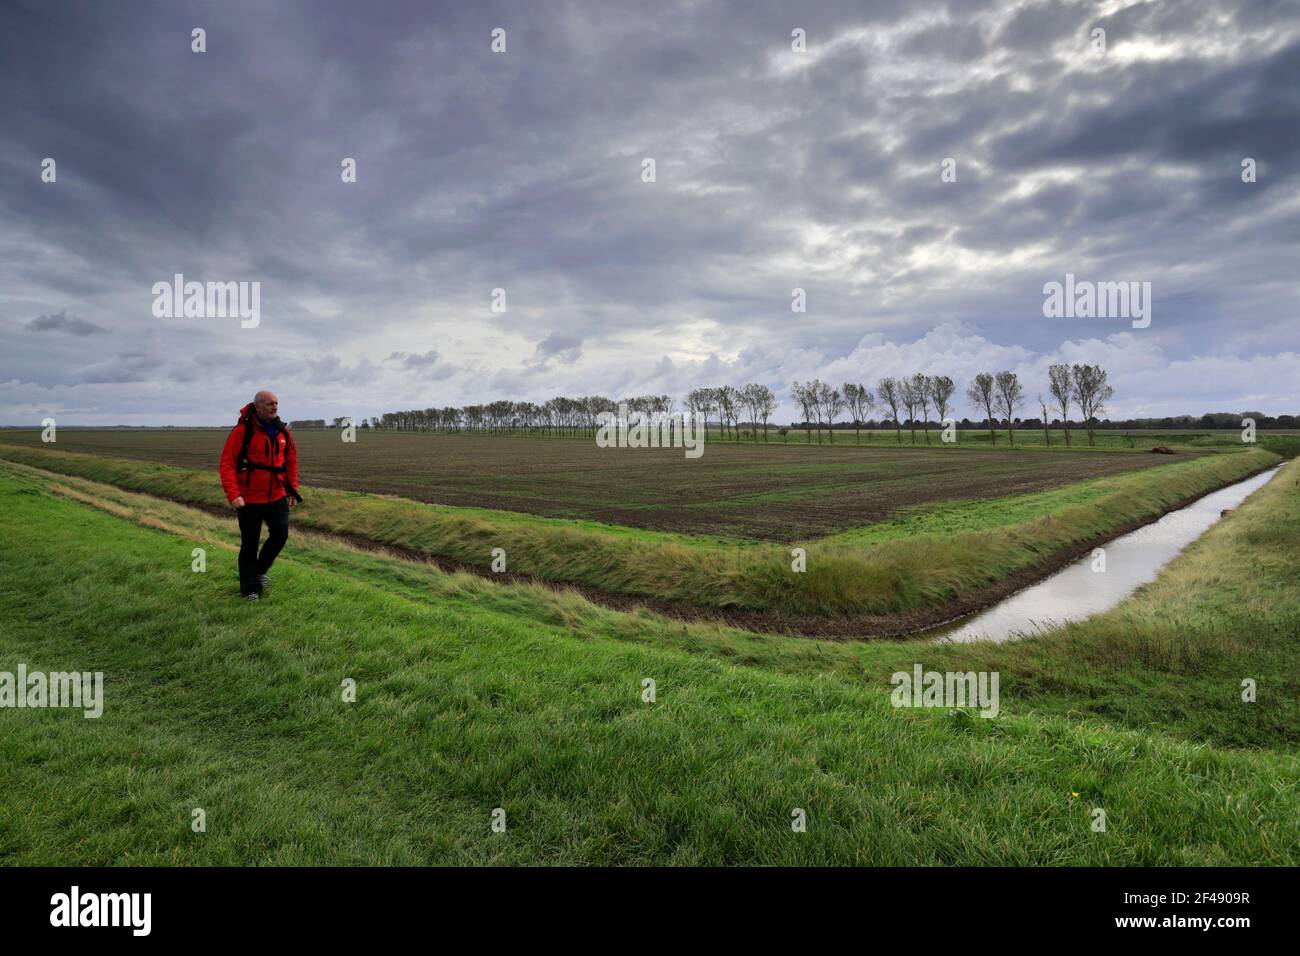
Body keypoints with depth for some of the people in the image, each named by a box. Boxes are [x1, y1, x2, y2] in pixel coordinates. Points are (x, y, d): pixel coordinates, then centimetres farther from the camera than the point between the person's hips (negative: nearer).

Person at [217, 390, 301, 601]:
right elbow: (227, 464, -14)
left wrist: (292, 489, 10)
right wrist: (233, 494, -23)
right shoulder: (242, 431, -12)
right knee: (250, 543, 6)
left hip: (277, 496, 4)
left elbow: (291, 461, 14)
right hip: (249, 498, -4)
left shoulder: (282, 431, 4)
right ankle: (249, 588, 20)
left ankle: (260, 570, 24)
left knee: (280, 534, -4)